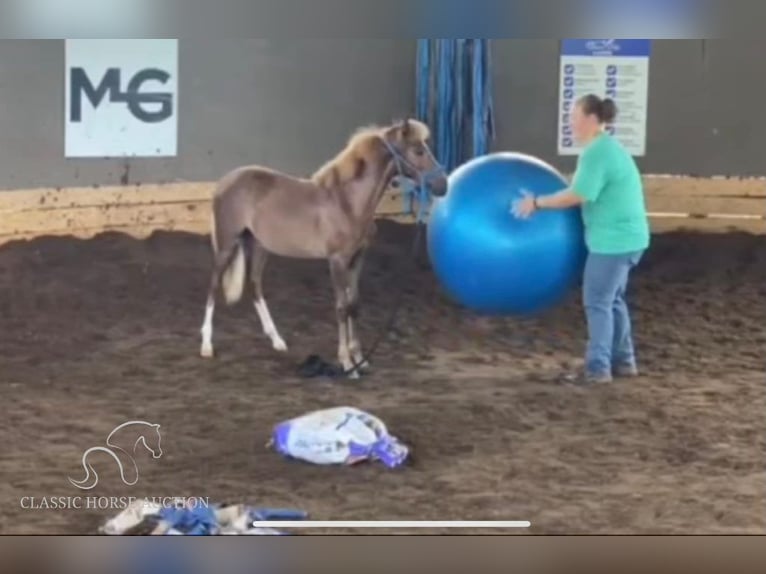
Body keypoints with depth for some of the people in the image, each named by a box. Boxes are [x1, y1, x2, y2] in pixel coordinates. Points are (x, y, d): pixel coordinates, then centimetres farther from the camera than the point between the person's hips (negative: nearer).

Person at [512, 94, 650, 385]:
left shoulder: (596, 153, -18)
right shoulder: (608, 148, 16)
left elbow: (578, 195, -23)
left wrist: (537, 202, -15)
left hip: (613, 240, -11)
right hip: (625, 237, 11)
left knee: (597, 302, -5)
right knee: (612, 300, 18)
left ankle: (598, 368, -3)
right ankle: (623, 361, 24)